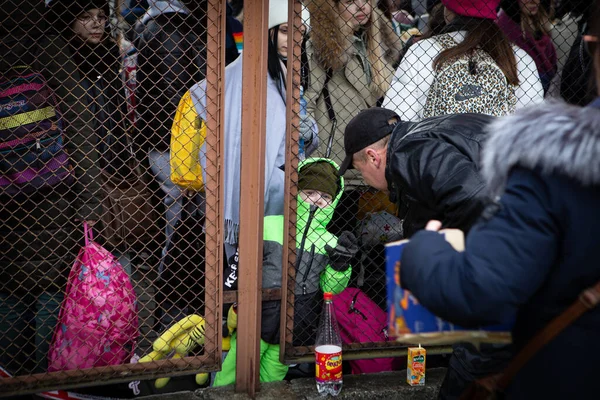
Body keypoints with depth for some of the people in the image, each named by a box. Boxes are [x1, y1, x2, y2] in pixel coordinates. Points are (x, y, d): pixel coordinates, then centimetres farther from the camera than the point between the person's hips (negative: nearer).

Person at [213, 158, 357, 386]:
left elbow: (331, 290, 5)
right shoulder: (269, 226, -1)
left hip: (294, 334, 1)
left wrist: (340, 264, -12)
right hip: (257, 322, -1)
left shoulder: (331, 244, 4)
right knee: (228, 384, 1)